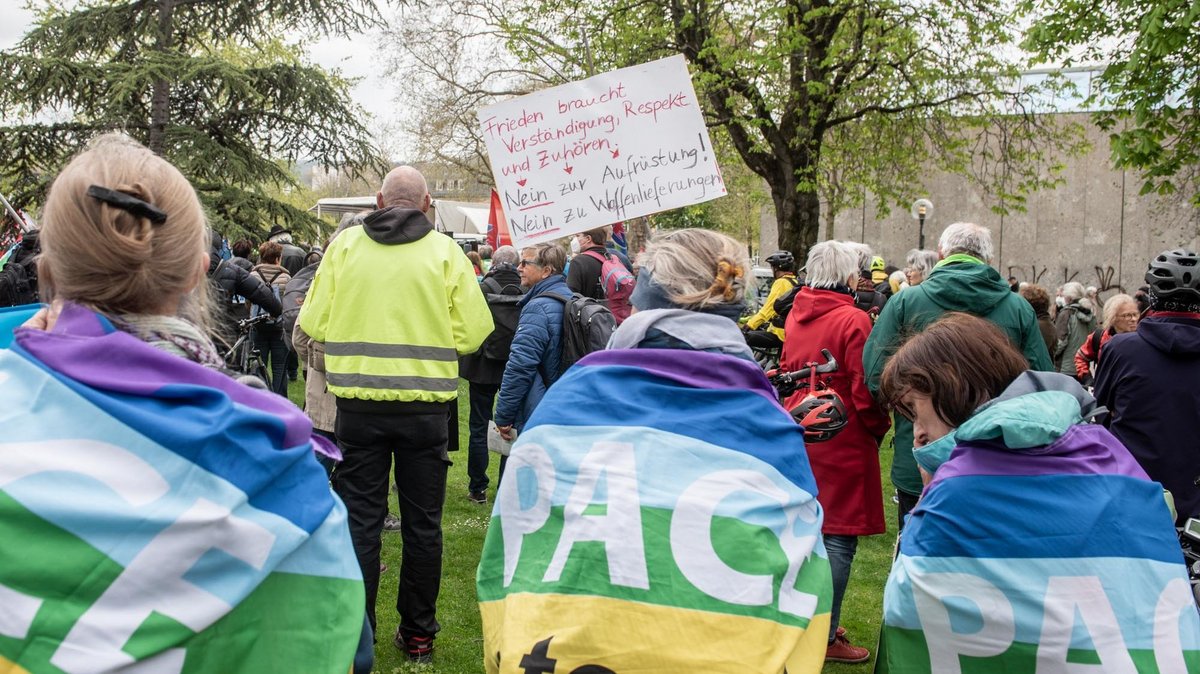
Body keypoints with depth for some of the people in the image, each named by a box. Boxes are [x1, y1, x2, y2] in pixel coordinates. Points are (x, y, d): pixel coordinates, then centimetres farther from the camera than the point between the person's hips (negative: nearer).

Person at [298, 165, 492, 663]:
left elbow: (313, 322, 0)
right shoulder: (445, 252, -4)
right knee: (422, 523, 12)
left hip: (359, 403, 0)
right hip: (425, 405, 0)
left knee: (359, 520, 10)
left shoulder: (345, 245, -1)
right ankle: (418, 634, 21)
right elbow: (474, 331, -5)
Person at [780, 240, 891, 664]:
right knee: (839, 537, 1)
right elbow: (864, 390, -15)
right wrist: (880, 428, -1)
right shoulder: (852, 320, -16)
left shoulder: (797, 314, 5)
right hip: (841, 439, -7)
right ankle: (826, 639, 7)